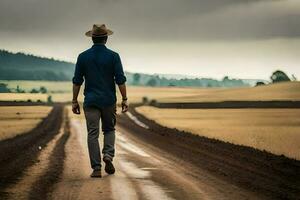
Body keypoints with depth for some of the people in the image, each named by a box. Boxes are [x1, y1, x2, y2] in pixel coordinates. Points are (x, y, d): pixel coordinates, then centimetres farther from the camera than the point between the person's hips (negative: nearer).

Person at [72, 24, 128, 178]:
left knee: (93, 134, 2)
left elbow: (77, 81, 1)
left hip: (90, 101, 0)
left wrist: (74, 101, 8)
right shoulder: (113, 56, -3)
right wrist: (124, 99, 0)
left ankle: (96, 168, -2)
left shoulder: (83, 57, 1)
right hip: (109, 100, 0)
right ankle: (108, 155, -6)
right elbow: (120, 80, -6)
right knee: (109, 130, 18)